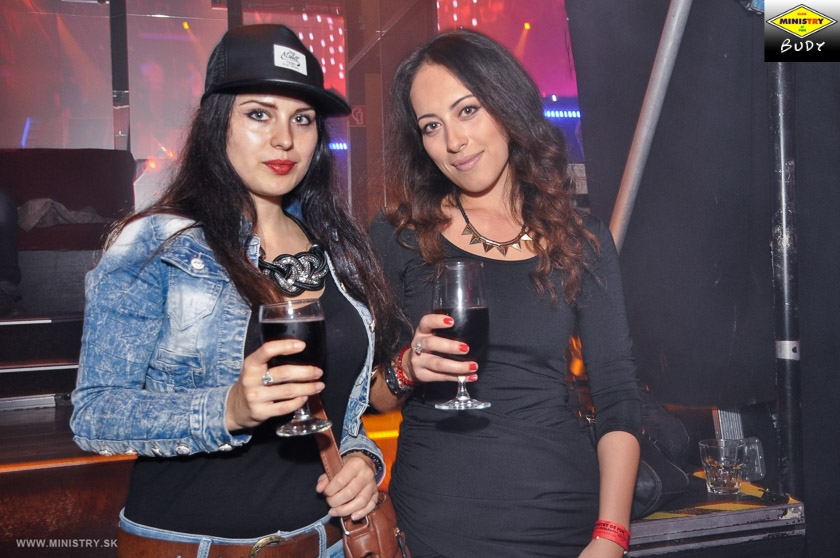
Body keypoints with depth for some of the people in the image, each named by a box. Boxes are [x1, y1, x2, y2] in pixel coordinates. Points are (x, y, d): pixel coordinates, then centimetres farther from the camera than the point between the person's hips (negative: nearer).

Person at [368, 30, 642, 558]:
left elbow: (620, 399, -1)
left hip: (562, 508, 1)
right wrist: (407, 370, -19)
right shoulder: (398, 235, -2)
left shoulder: (581, 237, 0)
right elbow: (367, 397, 2)